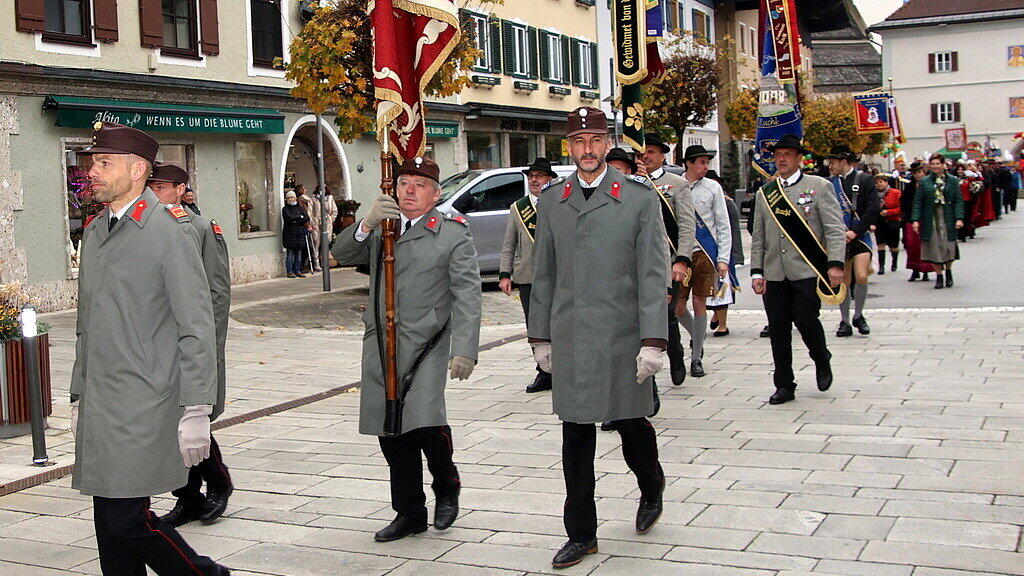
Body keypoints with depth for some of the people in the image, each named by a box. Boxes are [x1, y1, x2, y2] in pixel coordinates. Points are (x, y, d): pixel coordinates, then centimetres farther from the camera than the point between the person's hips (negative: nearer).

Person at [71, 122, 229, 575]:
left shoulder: (170, 229, -9)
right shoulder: (94, 232, 14)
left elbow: (196, 327, -13)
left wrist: (195, 411, -16)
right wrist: (79, 397, 19)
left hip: (145, 406, -7)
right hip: (97, 409, 7)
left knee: (127, 519, -8)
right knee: (108, 523, 9)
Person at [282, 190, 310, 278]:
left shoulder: (300, 208, 15)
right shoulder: (285, 209, 4)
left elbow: (307, 218, 5)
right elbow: (289, 218, -14)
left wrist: (296, 220, -9)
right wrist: (300, 217, -5)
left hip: (299, 233, 4)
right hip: (290, 234, -4)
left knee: (299, 253, 5)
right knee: (290, 253, -6)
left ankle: (297, 271, 11)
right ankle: (289, 271, -3)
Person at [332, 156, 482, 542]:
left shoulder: (453, 233, 2)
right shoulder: (378, 228, 17)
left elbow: (467, 295, -5)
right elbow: (342, 254, 6)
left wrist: (465, 350, -15)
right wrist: (367, 224, -12)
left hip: (427, 345, -5)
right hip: (380, 346, 5)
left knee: (426, 420, -19)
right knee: (390, 432, 7)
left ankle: (447, 488, 10)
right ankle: (410, 513, 21)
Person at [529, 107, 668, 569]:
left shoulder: (640, 198, -1)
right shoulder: (552, 202, 10)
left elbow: (653, 274, -5)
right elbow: (543, 274, 14)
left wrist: (653, 340, -11)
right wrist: (540, 335, 12)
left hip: (622, 338, -2)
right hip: (569, 340, 3)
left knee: (631, 424, 10)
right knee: (575, 437, 5)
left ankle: (652, 488, 41)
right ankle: (580, 534, 16)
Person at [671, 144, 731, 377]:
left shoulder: (713, 188, 4)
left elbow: (724, 226, 5)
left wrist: (723, 259, -3)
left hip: (705, 253, 0)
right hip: (680, 253, 1)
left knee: (699, 304, 0)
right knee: (678, 306, 0)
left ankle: (697, 358, 10)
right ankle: (696, 336, 30)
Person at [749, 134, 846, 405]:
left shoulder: (819, 186, 2)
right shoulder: (765, 193, 14)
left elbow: (835, 229, -3)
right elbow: (758, 237, 16)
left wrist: (835, 264, -14)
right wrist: (756, 272, 8)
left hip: (808, 270, -4)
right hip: (774, 274, 4)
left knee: (805, 320, -11)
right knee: (778, 328, 2)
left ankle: (822, 362, 21)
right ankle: (784, 386, 13)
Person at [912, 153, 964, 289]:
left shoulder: (953, 181, 5)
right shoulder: (924, 182, 5)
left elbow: (959, 201, 2)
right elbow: (918, 202, 3)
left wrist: (959, 218, -9)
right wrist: (915, 220, -6)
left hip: (947, 220, 0)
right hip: (930, 220, 0)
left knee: (948, 246, -2)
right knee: (934, 248, -1)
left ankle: (948, 271, 23)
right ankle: (939, 276, 9)